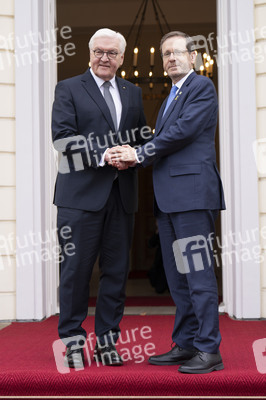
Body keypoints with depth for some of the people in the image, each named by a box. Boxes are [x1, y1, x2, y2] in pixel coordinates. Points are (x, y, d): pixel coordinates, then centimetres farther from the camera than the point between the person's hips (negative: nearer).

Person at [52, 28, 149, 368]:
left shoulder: (133, 93, 18)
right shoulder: (68, 89, 4)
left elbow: (144, 136, 19)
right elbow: (63, 138, -7)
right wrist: (101, 157, -17)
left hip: (122, 195, 5)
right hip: (81, 193, -4)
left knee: (116, 270, 6)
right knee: (76, 268, 0)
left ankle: (107, 341, 16)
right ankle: (72, 341, 11)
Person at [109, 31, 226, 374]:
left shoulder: (202, 87, -3)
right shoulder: (169, 99, 25)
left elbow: (182, 132, -14)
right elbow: (160, 143, 19)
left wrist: (140, 154, -6)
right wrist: (131, 158, -1)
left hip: (192, 193, -9)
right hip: (168, 198, 9)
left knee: (198, 274, -8)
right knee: (177, 276, 11)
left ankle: (209, 350, -2)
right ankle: (185, 345, 19)